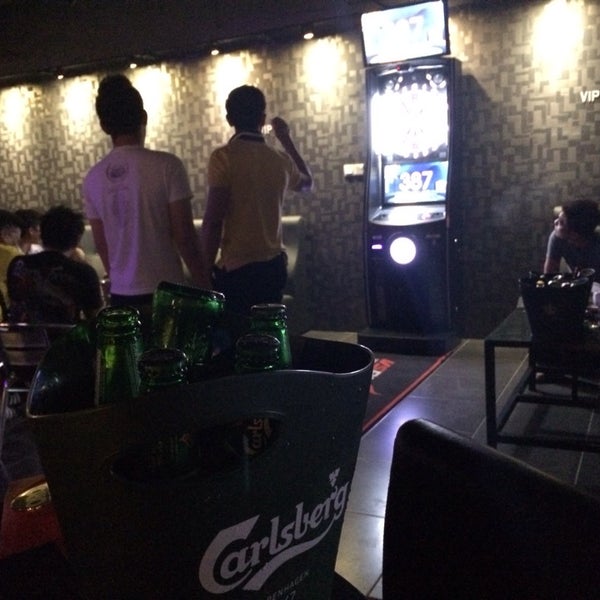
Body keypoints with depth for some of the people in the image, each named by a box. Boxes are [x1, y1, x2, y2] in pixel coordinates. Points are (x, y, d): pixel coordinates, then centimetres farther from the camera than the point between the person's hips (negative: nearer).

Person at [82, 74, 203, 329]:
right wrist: (200, 280, 0)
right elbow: (184, 235, -11)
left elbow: (101, 244, 11)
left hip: (121, 294, 5)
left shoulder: (93, 177, 4)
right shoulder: (166, 166, -11)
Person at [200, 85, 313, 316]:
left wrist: (206, 269, -8)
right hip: (274, 266, 6)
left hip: (236, 268, -6)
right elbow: (307, 183, 31)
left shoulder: (224, 156, -10)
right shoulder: (280, 159, 7)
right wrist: (287, 139, 37)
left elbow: (213, 221, -15)